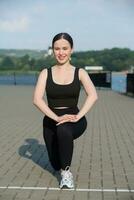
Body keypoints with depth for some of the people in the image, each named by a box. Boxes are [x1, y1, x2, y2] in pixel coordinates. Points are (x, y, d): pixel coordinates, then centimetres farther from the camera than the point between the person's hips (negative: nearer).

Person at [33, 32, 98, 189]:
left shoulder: (80, 72, 1)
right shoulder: (46, 73, 1)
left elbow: (93, 95, -13)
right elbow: (37, 99, -11)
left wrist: (77, 117, -26)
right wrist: (57, 118, -22)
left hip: (74, 120, -2)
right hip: (51, 121, 2)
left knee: (64, 130, -38)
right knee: (56, 165, 4)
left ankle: (66, 172, -15)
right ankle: (62, 167, 44)